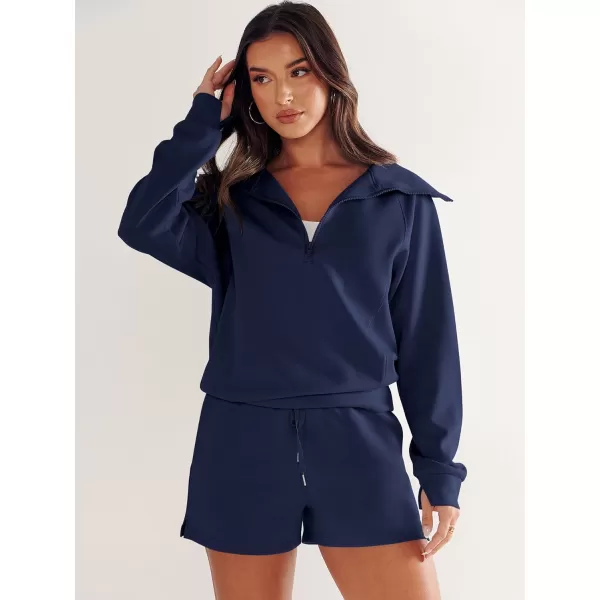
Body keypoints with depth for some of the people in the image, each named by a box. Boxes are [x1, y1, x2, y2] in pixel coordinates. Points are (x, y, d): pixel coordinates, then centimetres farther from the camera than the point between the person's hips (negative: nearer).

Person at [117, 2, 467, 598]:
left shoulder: (400, 200, 4)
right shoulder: (232, 199, 7)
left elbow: (428, 340, 3)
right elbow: (143, 225, -13)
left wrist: (439, 470, 0)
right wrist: (204, 122, -4)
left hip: (359, 442, -1)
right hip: (243, 444, 1)